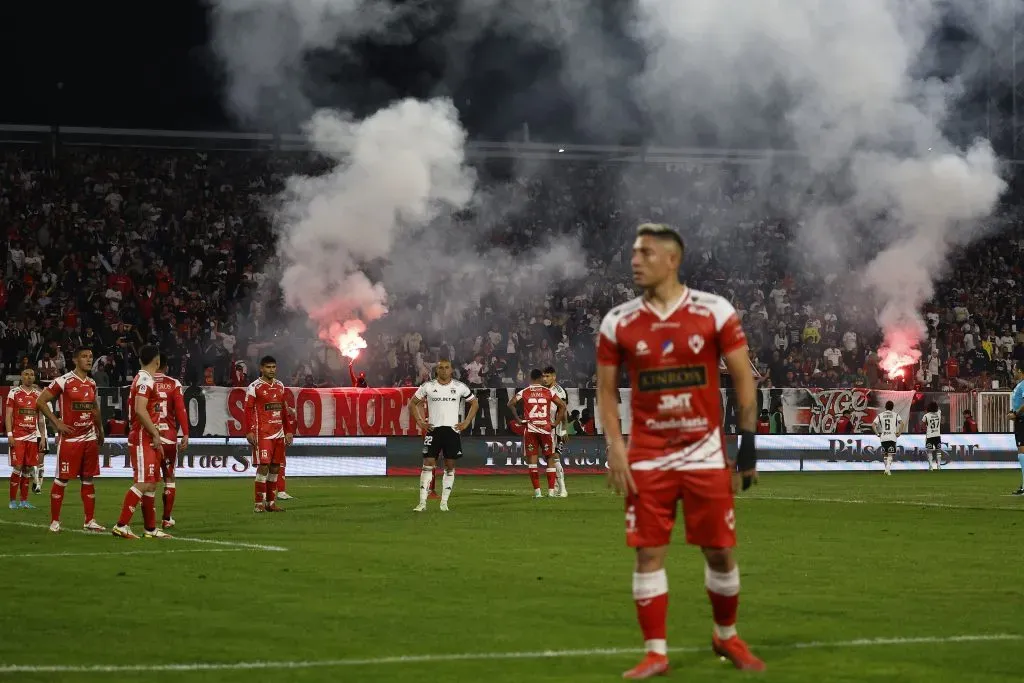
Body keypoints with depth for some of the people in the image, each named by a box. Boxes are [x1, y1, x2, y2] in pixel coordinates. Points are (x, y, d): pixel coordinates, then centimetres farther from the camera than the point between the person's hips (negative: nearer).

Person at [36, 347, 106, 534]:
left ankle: (90, 521, 12)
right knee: (62, 479, -2)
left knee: (88, 480, 8)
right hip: (70, 439, -7)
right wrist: (57, 423, -12)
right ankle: (54, 521, 4)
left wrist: (100, 431, 22)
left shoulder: (91, 383, 12)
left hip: (89, 438, 7)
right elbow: (40, 401, -9)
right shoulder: (64, 381, -10)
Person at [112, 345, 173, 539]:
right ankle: (121, 525, -18)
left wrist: (155, 436, 21)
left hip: (147, 439, 10)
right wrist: (156, 435, -19)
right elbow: (140, 410, -24)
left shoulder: (144, 379, 16)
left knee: (151, 483, 13)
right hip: (143, 438, -10)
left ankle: (151, 528, 19)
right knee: (143, 483, -15)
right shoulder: (146, 380, -14)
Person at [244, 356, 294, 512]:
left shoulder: (280, 386, 15)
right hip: (262, 434, -6)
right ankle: (259, 504, -7)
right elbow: (248, 410, -7)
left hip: (279, 434, 6)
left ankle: (271, 502, 14)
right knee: (263, 466, -11)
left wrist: (289, 431, 16)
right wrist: (249, 432, -14)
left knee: (275, 468, 7)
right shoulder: (254, 387, -4)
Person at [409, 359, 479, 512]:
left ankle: (444, 502, 11)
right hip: (433, 429, -1)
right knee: (428, 464, -7)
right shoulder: (428, 386, 2)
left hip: (452, 430, 1)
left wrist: (466, 422, 5)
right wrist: (419, 421, 1)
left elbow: (474, 404, 15)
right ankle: (422, 502, -7)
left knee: (450, 466, 3)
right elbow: (412, 403, 12)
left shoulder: (460, 387, 3)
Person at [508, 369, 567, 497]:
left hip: (530, 429, 0)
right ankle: (551, 490, 5)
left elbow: (511, 404, -8)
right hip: (546, 428, 0)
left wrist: (518, 419, -1)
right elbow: (562, 405, -1)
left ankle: (537, 491, -1)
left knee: (532, 460, 4)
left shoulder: (524, 392, 3)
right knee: (550, 459, 10)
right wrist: (556, 422, 4)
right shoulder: (548, 392, 3)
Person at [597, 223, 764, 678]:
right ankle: (655, 653, 6)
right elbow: (606, 390, 7)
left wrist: (748, 445, -3)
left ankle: (727, 637, 26)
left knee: (719, 552, 4)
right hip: (647, 458, 1)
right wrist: (615, 450, -4)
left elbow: (743, 380, 1)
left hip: (705, 453, -1)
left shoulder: (715, 312, -3)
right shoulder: (618, 322, 2)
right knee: (648, 554, -2)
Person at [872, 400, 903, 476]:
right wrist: (899, 433, -4)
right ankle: (888, 469, -19)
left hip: (883, 438, 2)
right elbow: (901, 423, -11)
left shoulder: (880, 415, 8)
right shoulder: (896, 415, 3)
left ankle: (887, 469, 21)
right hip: (892, 437, -2)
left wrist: (877, 434, 5)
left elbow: (873, 425, -2)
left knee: (885, 454, 17)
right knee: (890, 454, -2)